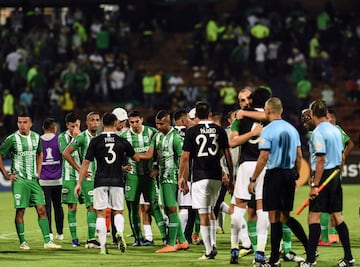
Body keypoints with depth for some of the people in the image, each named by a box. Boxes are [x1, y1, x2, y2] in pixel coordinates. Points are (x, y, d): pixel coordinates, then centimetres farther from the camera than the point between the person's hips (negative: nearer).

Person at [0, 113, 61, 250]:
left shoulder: (36, 137, 7)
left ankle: (47, 241, 1)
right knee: (20, 211, -3)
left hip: (33, 179, 4)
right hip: (19, 180, -4)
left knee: (41, 209, 0)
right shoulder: (12, 139, -8)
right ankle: (23, 242, 5)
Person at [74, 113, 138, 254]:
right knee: (118, 212, 13)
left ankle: (103, 246, -3)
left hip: (100, 181, -1)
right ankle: (120, 232, -17)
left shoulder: (95, 141, -2)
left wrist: (79, 183, 3)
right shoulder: (122, 142, 2)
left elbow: (86, 163, -2)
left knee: (101, 214, 3)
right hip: (117, 181, 1)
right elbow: (135, 157, 20)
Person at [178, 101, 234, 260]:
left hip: (200, 176, -4)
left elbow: (185, 157, -4)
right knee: (210, 210, 22)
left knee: (204, 214, -1)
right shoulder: (219, 130, 6)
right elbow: (227, 155, 7)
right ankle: (213, 244, 13)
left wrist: (181, 177, 6)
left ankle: (209, 251, -4)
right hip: (216, 176, 4)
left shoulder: (192, 132, -3)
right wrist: (231, 177, 14)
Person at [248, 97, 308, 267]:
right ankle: (310, 248, 6)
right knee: (286, 216, 15)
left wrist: (253, 179, -9)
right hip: (289, 174, 6)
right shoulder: (292, 129, 9)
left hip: (274, 175, -6)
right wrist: (296, 176, 22)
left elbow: (263, 158, -14)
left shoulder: (268, 130, -11)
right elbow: (299, 156, 12)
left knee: (274, 217, -3)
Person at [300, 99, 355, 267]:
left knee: (314, 217, -7)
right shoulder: (335, 130, 11)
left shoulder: (318, 133, -14)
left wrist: (315, 185, -19)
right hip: (335, 177, 8)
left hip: (324, 176, -8)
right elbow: (341, 157, 17)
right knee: (337, 216, 12)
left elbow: (320, 160, -19)